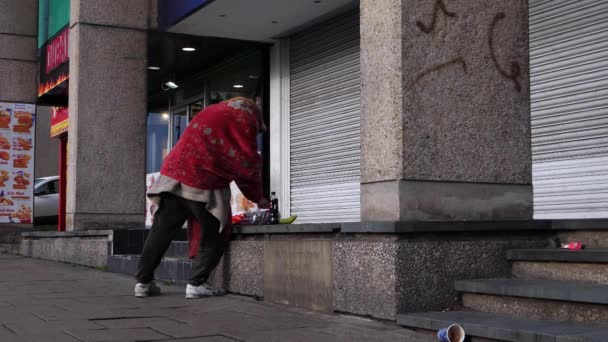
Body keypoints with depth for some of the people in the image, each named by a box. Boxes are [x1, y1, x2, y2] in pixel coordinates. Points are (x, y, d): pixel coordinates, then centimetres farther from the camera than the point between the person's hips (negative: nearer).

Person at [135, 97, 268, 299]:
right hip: (202, 187, -7)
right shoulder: (242, 119, 0)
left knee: (161, 233, 12)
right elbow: (247, 165, -3)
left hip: (173, 176, 7)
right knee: (214, 237, 9)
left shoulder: (212, 112, 24)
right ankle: (197, 284, 4)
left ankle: (143, 282, 15)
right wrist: (258, 198, 10)